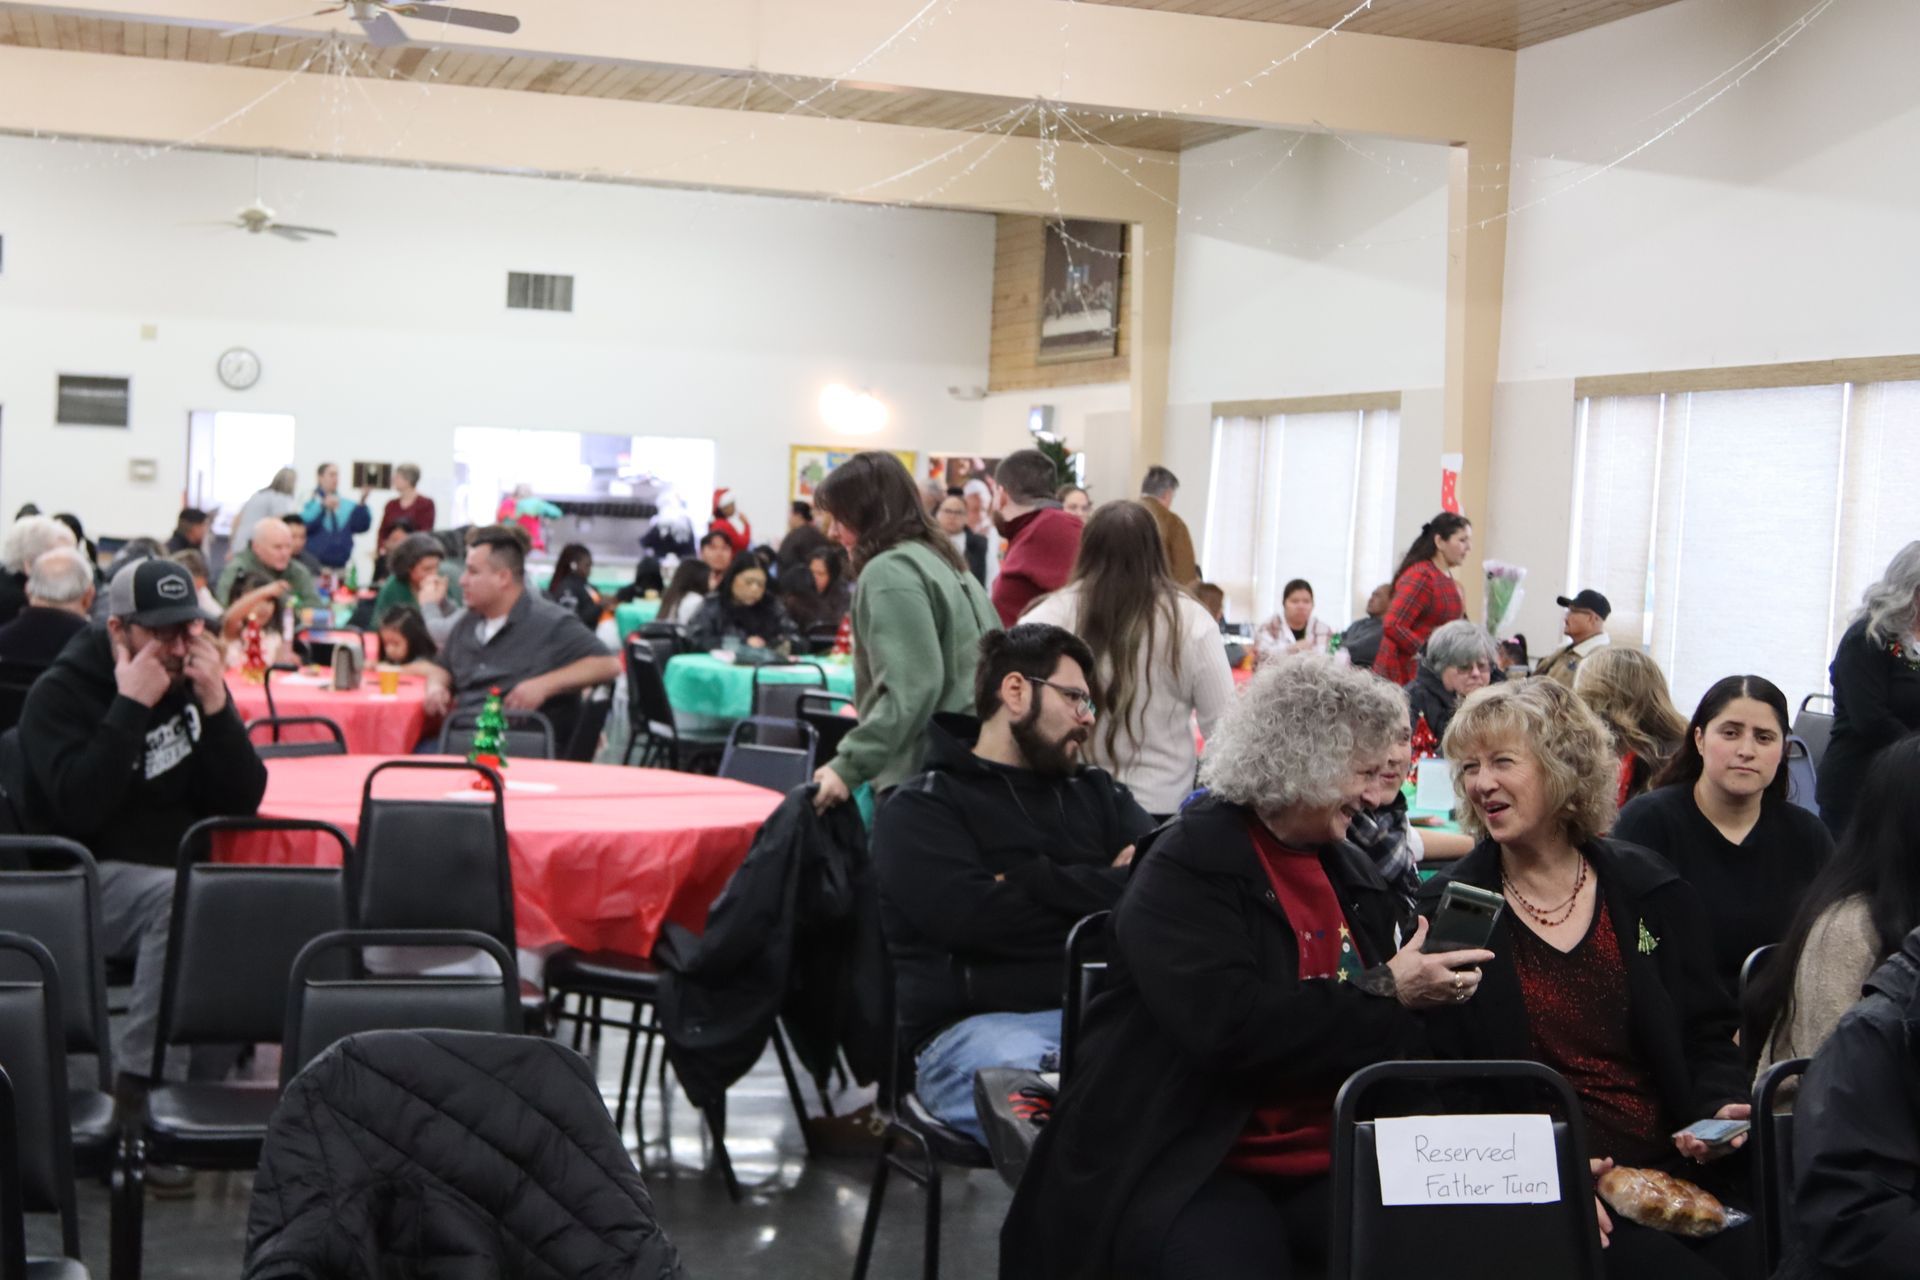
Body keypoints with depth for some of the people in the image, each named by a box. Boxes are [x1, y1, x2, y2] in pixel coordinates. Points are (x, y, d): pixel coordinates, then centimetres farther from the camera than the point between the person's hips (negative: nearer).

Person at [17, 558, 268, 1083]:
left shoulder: (187, 685, 8)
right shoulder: (60, 694, -5)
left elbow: (241, 803, 0)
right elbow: (81, 808, -23)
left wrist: (215, 704, -12)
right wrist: (131, 707, -22)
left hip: (178, 873, 5)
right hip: (89, 882, -5)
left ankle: (221, 1074, -13)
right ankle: (139, 1074, -25)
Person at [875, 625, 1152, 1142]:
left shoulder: (1097, 792, 24)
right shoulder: (922, 807, 8)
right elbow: (977, 919, -11)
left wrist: (1028, 880, -4)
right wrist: (1108, 888, 4)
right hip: (976, 1024, -5)